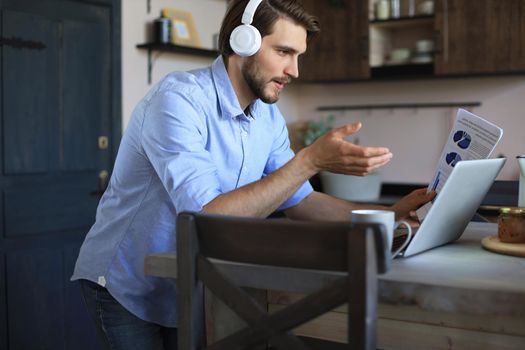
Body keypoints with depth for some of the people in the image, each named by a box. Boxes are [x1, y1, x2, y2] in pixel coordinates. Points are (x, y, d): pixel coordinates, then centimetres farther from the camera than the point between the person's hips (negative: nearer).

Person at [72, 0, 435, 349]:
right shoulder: (178, 100, -26)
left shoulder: (269, 117, -3)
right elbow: (208, 217, -35)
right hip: (127, 287, -6)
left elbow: (300, 202, 5)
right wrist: (310, 160, -36)